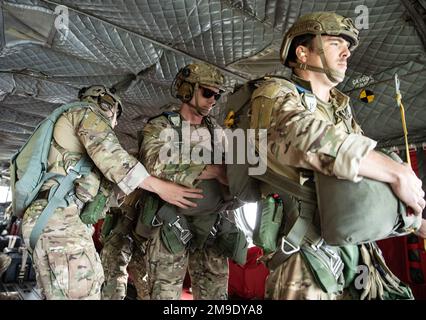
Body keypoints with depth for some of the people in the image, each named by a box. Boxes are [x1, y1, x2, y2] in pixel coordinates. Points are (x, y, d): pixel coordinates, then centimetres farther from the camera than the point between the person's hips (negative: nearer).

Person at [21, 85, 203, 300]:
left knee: (58, 295, 13)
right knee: (82, 294, -12)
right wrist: (160, 187, -16)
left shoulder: (72, 132, 33)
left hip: (46, 219, 10)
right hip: (60, 218, -10)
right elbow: (110, 156, -15)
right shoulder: (88, 113, 6)